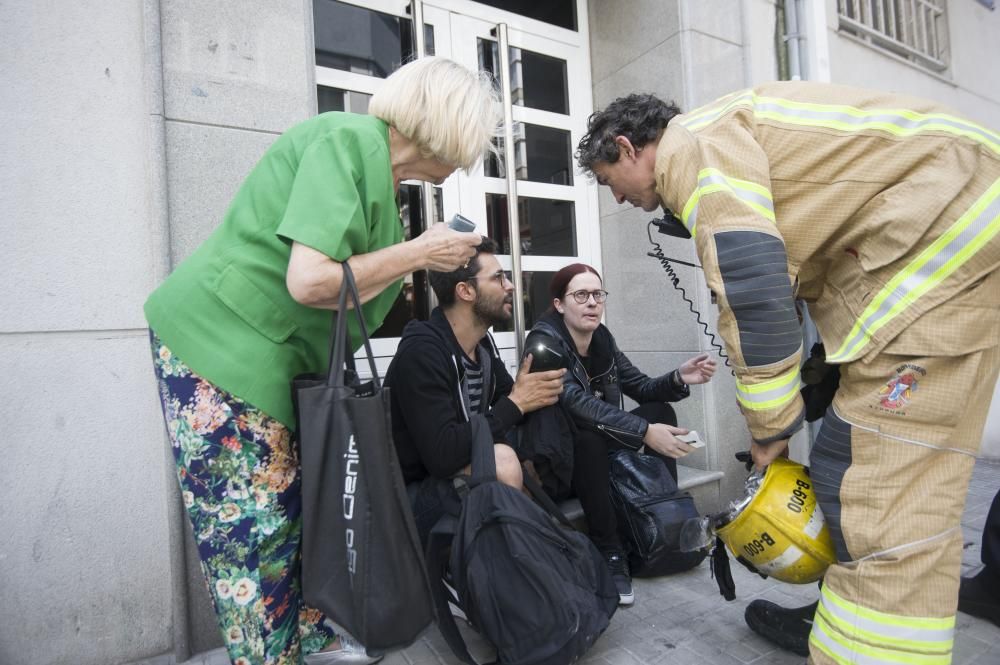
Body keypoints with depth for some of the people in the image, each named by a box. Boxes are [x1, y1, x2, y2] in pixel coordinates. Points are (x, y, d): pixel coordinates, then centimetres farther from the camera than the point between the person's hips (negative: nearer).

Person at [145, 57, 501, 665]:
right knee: (252, 527, 2)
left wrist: (437, 252, 4)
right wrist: (420, 253, -17)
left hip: (275, 360, 9)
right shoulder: (350, 139, -17)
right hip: (220, 347, -9)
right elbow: (310, 281, -27)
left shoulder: (384, 172, 11)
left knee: (297, 512, 13)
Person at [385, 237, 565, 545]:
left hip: (462, 472, 9)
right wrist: (515, 404, -22)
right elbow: (442, 455, -30)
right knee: (502, 463, -29)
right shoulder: (422, 352, -24)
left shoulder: (483, 343, 3)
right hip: (411, 494, -8)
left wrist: (532, 393, -11)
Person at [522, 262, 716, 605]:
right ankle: (609, 554, -22)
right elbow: (576, 402, -33)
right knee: (589, 435, -36)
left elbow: (641, 388, 4)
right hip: (553, 464, -7)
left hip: (595, 457, 7)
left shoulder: (602, 337, 1)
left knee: (661, 410, -2)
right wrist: (644, 431, -40)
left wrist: (679, 379, -17)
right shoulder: (544, 341, -19)